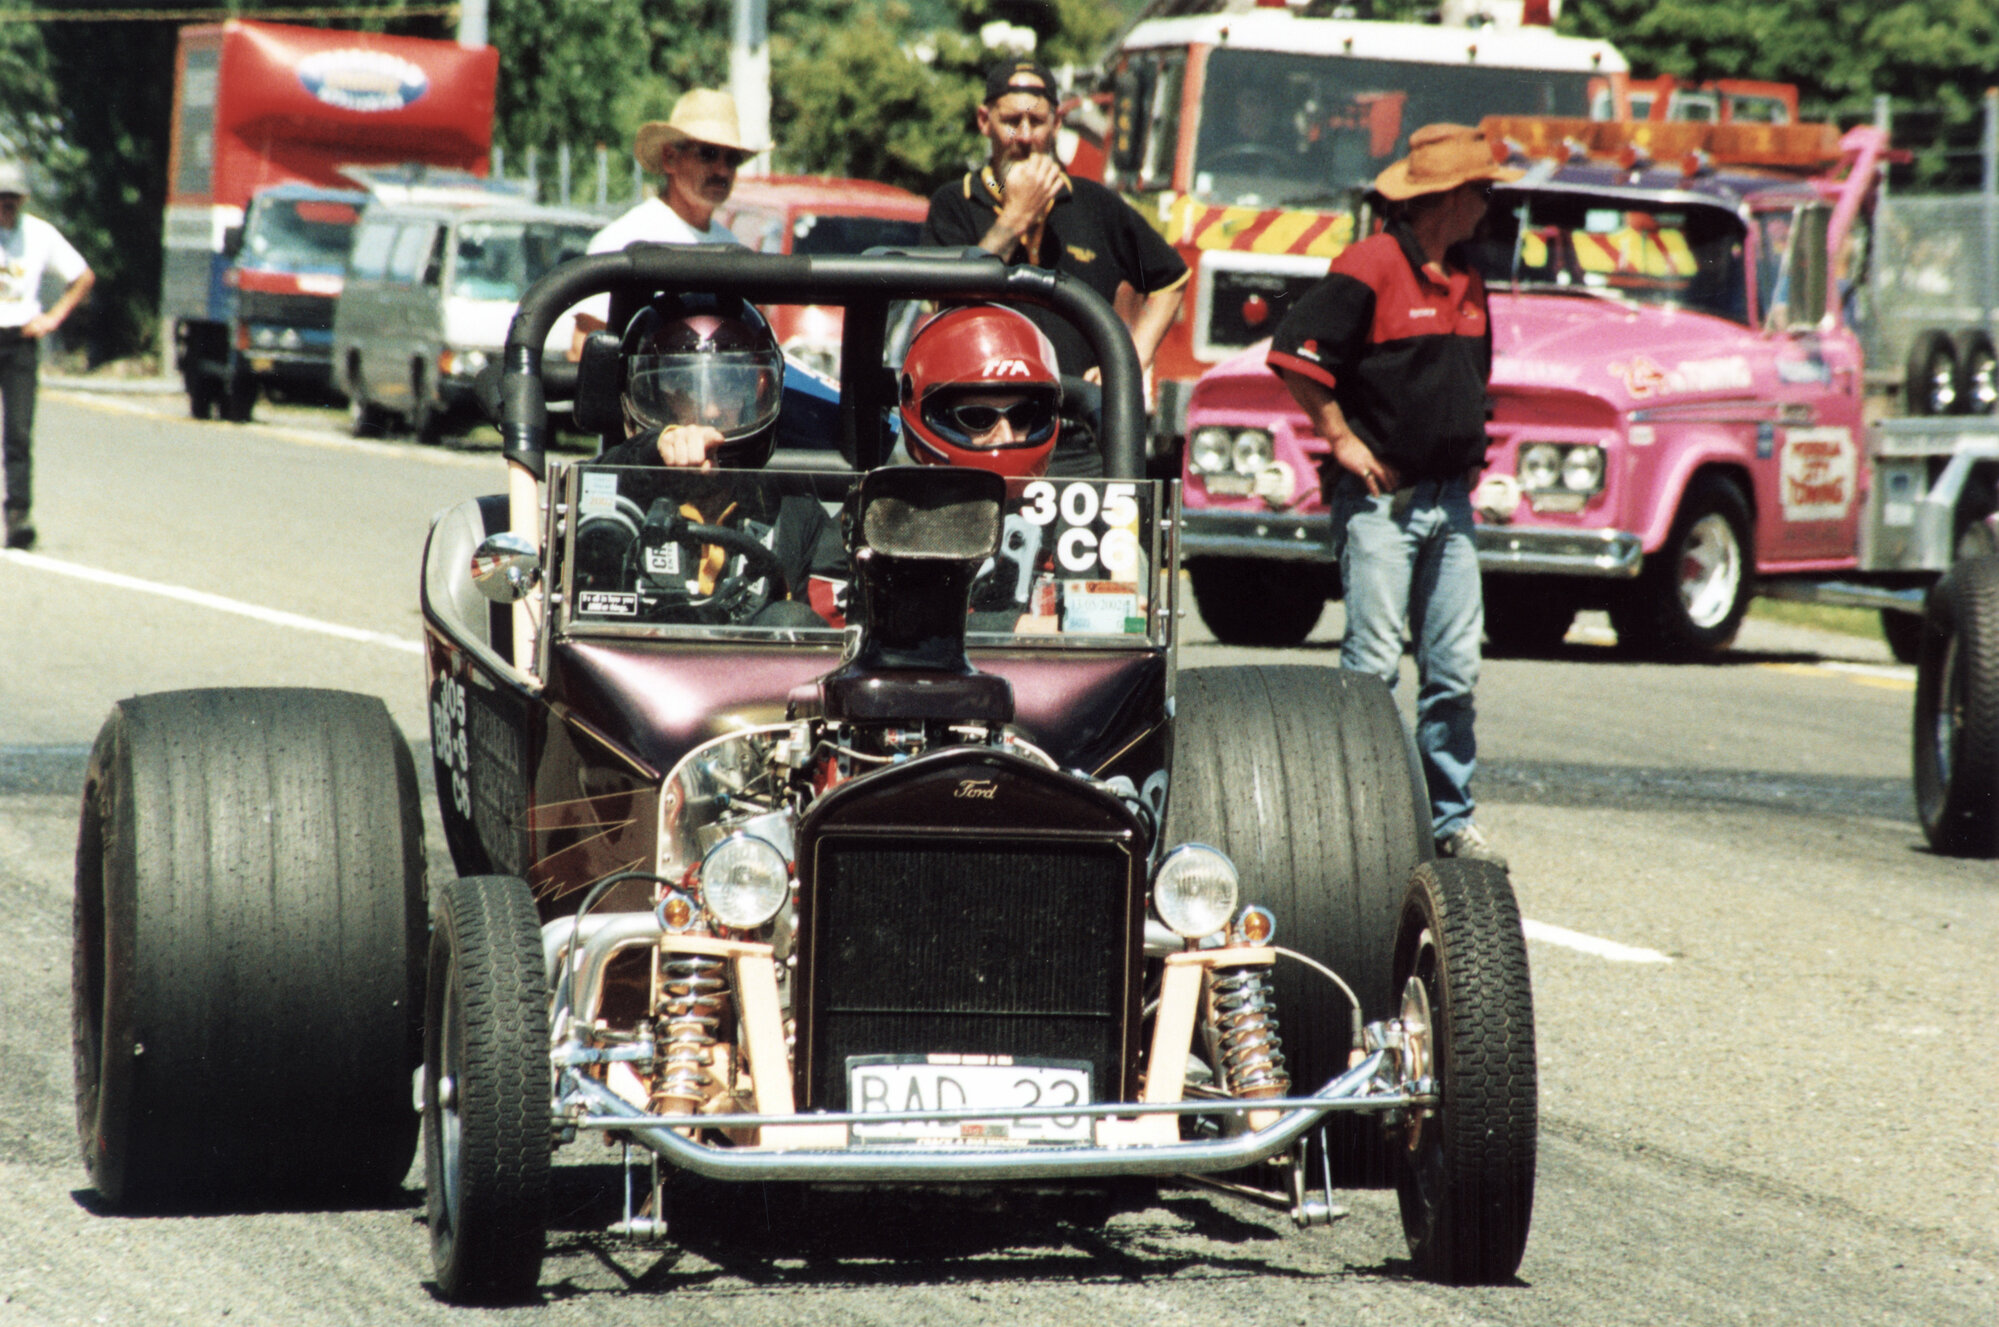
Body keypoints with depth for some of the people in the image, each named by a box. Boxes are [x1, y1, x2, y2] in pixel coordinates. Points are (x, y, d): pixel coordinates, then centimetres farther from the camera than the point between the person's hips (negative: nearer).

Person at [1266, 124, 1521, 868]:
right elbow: (1292, 354, -14)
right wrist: (1342, 439, -11)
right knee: (1373, 662, -7)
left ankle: (1450, 819, 12)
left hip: (1449, 499, 7)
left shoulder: (1465, 282, 15)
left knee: (1455, 667, 6)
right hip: (1381, 497, -7)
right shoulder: (1369, 268, -10)